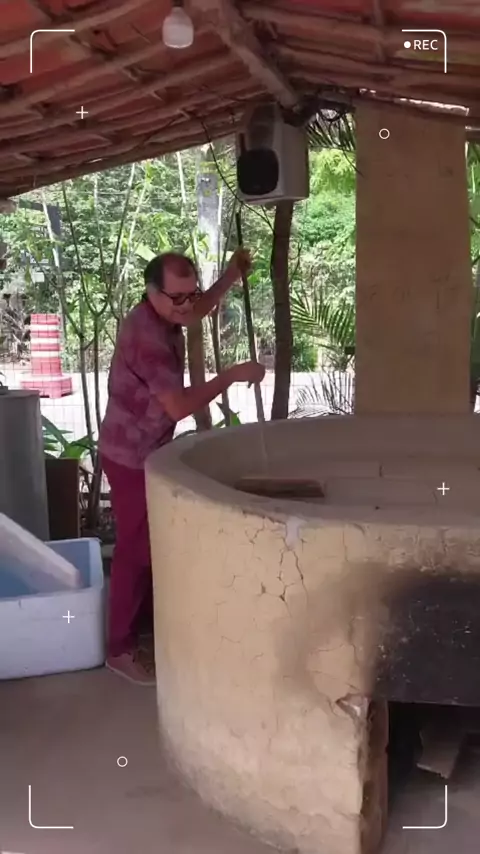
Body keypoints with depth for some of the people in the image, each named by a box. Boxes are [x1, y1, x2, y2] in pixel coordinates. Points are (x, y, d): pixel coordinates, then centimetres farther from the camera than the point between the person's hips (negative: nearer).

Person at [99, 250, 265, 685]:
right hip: (131, 456, -10)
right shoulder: (147, 335, -30)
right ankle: (122, 649, 9)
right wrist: (233, 375, -24)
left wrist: (231, 276, 5)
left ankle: (150, 615, 40)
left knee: (157, 539, 22)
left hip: (148, 450, 10)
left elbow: (199, 310, 22)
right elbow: (179, 405, -32)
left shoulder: (162, 316, 0)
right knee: (135, 548, -2)